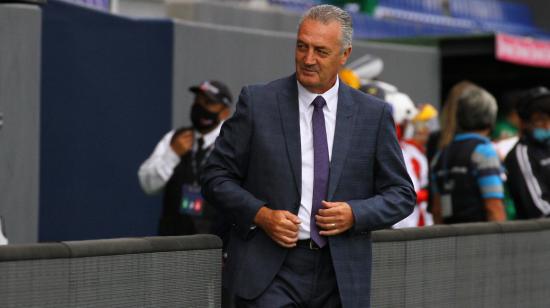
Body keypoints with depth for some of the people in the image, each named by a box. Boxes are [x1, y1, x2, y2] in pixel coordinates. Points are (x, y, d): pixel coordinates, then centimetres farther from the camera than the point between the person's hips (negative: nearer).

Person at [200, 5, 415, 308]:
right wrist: (260, 214, -13)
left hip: (340, 277, 2)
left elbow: (401, 194, 8)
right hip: (269, 271, -2)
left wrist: (355, 214, -10)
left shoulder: (373, 114, 4)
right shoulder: (258, 101, 0)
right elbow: (216, 176, 3)